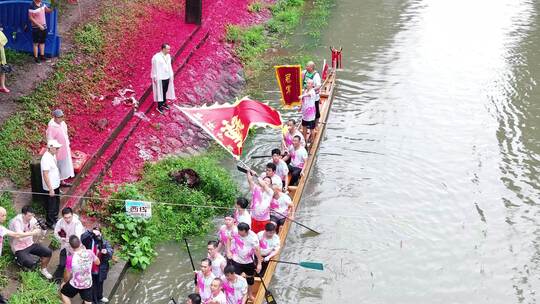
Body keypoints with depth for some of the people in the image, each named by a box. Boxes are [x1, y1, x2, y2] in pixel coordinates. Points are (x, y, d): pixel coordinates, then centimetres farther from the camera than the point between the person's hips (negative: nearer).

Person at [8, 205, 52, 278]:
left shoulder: (32, 219, -7)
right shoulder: (16, 222, -24)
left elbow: (43, 233, -3)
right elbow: (20, 238, -35)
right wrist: (33, 231, -39)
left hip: (30, 244, 6)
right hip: (19, 248, -6)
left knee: (48, 252, -7)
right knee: (30, 263, -27)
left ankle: (43, 270, 17)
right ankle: (19, 259, 8)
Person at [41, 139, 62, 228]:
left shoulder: (53, 155, 1)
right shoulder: (46, 159, -28)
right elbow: (45, 175, -27)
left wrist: (60, 180, 21)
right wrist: (50, 189, -26)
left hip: (56, 185, 9)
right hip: (50, 187, -9)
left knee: (56, 204, 23)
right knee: (51, 206, 7)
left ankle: (54, 219, 41)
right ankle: (50, 223, 23)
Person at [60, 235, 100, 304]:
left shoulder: (70, 258, -27)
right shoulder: (89, 253, -17)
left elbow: (67, 275, -13)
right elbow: (98, 262, 4)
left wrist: (64, 282, 10)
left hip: (75, 285, -3)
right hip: (88, 284, 3)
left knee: (63, 293, 26)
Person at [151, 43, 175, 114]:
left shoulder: (168, 56, 2)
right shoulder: (156, 57, -20)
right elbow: (155, 68, -16)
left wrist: (171, 75, 12)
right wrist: (155, 78, -15)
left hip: (167, 77, 7)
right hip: (160, 78, -7)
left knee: (165, 91, 17)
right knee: (160, 92, 2)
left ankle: (164, 103, 34)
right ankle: (159, 107, 12)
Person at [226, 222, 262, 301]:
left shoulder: (253, 237, -25)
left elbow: (257, 250, -15)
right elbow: (229, 239, -1)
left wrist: (259, 263, -12)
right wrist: (228, 251, -8)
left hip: (249, 262, 1)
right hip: (236, 261, 0)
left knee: (250, 278, 21)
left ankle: (250, 294, 44)